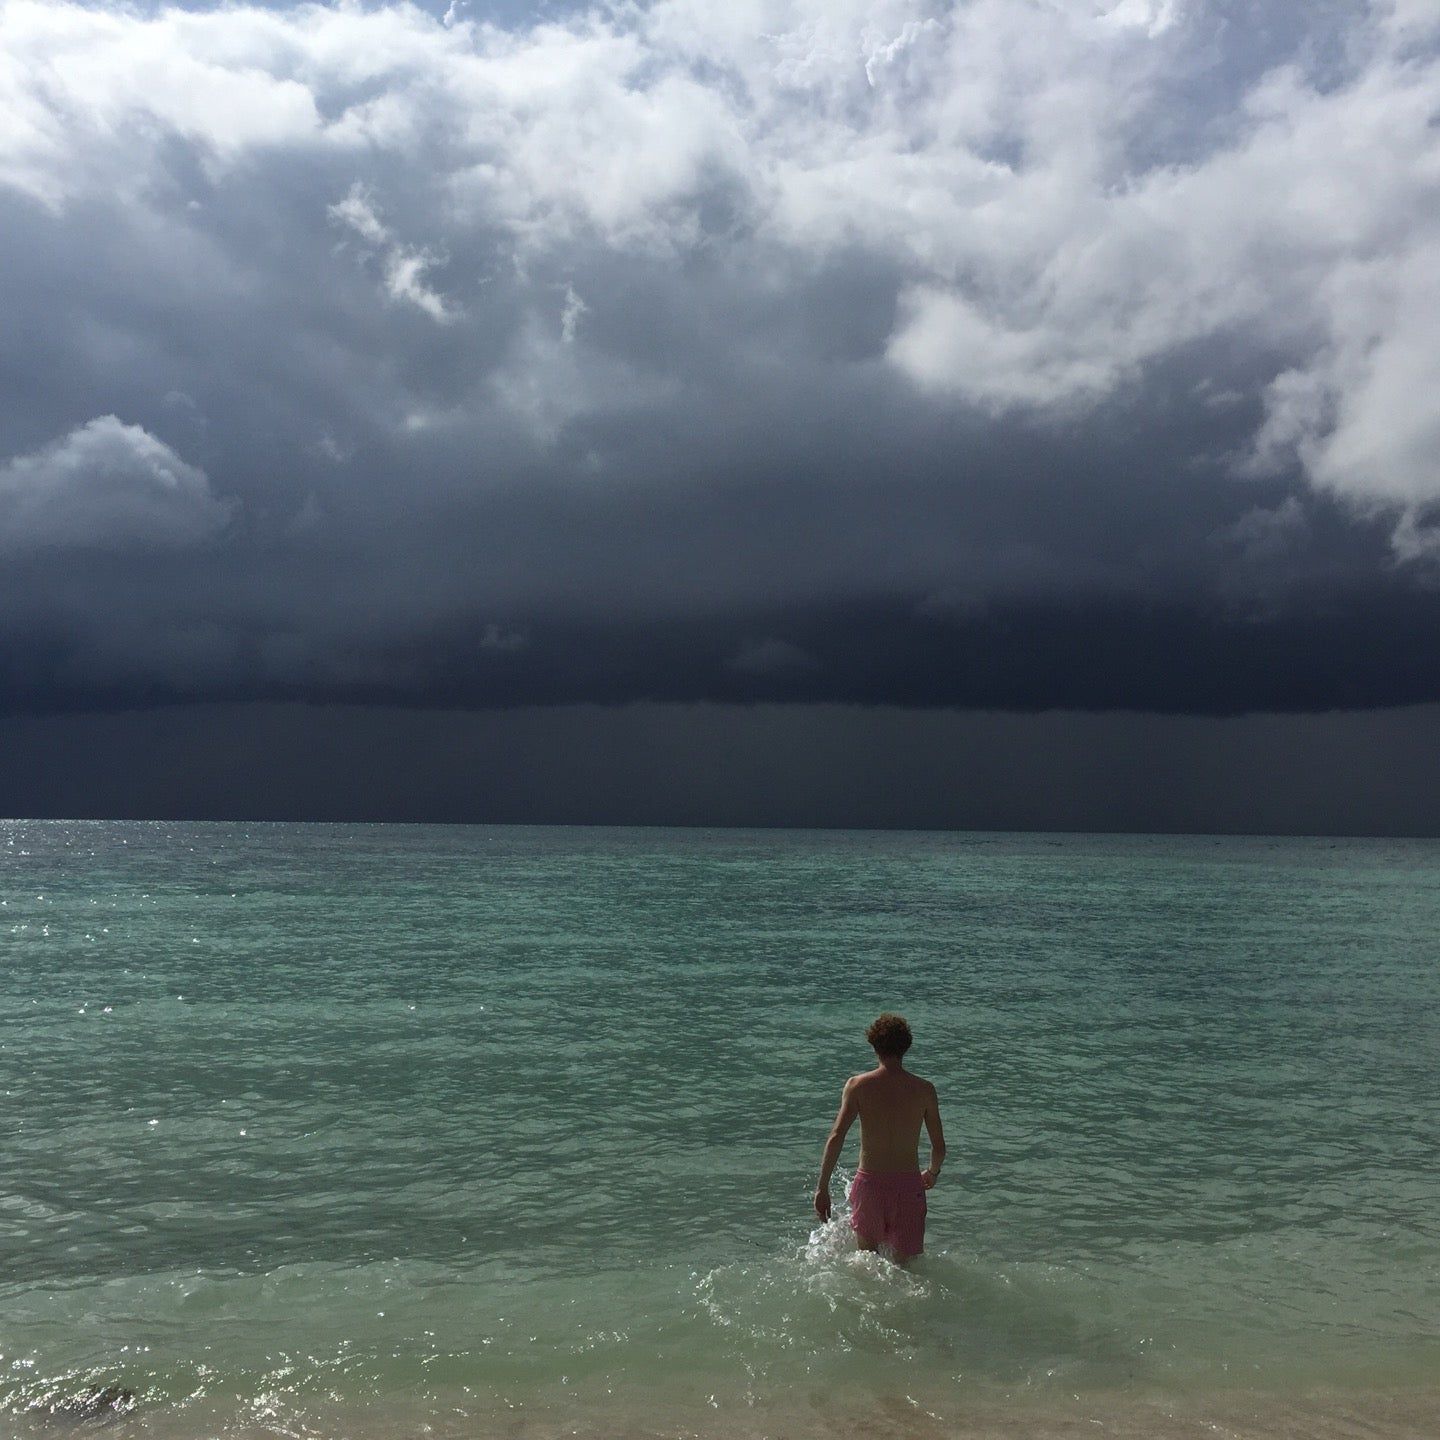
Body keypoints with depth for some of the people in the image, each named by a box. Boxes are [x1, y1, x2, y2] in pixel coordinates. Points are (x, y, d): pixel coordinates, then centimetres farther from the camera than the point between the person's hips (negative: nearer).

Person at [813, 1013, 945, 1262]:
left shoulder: (857, 1085, -4)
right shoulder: (924, 1090, 0)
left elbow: (836, 1137, -12)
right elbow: (939, 1147, 5)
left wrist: (822, 1187, -8)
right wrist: (933, 1173, 26)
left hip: (869, 1184, 0)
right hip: (909, 1185, 0)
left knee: (867, 1256, 23)